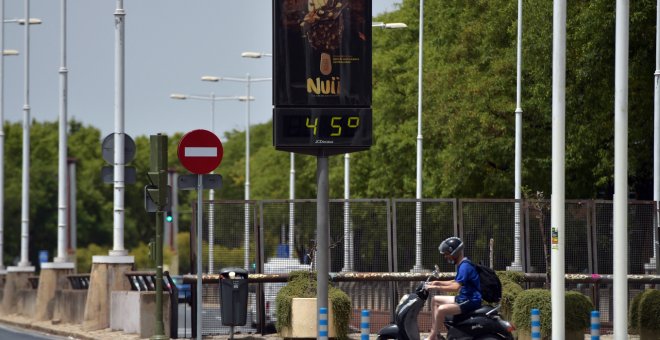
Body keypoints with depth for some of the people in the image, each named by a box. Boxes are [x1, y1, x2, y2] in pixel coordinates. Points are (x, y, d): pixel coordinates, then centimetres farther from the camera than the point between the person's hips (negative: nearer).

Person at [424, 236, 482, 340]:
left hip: (471, 301, -11)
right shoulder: (461, 264, 12)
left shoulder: (465, 266, -20)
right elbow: (457, 282, 27)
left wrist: (436, 288, -25)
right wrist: (438, 283, 17)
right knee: (435, 300, 17)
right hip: (463, 298, 11)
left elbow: (456, 287, -29)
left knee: (442, 309, -28)